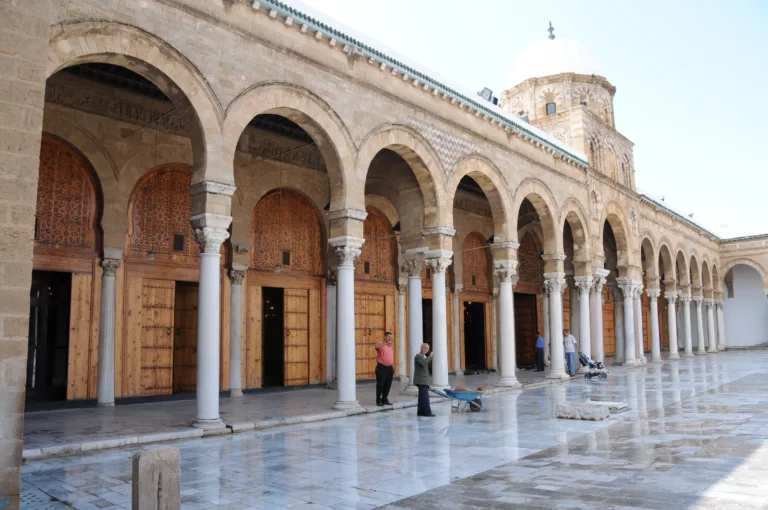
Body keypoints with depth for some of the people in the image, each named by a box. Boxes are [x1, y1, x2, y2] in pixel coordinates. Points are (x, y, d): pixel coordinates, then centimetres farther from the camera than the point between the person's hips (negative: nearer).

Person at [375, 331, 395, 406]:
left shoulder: (390, 346, 17)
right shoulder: (381, 344, -6)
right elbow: (377, 346, -32)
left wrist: (393, 368, 19)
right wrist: (386, 343, -40)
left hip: (389, 368, 7)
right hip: (381, 368, -7)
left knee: (388, 385, 9)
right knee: (380, 385, -1)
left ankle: (385, 400, 20)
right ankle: (378, 400, 10)